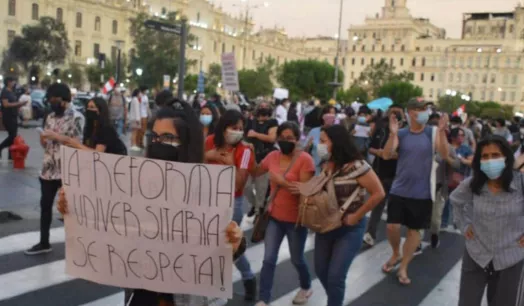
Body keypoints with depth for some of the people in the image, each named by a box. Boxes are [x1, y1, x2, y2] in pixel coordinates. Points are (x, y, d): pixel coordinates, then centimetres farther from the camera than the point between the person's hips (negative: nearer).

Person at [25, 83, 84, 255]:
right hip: (48, 168, 6)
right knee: (45, 205, 11)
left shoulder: (76, 117, -8)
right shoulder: (50, 117, 12)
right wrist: (43, 139, -6)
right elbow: (46, 142, 16)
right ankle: (44, 243, 23)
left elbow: (77, 143, -16)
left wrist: (55, 136, -18)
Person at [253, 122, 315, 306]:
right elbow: (255, 172, 13)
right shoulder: (273, 156, 0)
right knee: (268, 260, 1)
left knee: (296, 259, 15)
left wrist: (283, 182, -30)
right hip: (274, 216, 4)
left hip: (296, 219, -4)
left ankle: (306, 288, 45)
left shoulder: (305, 160, -16)